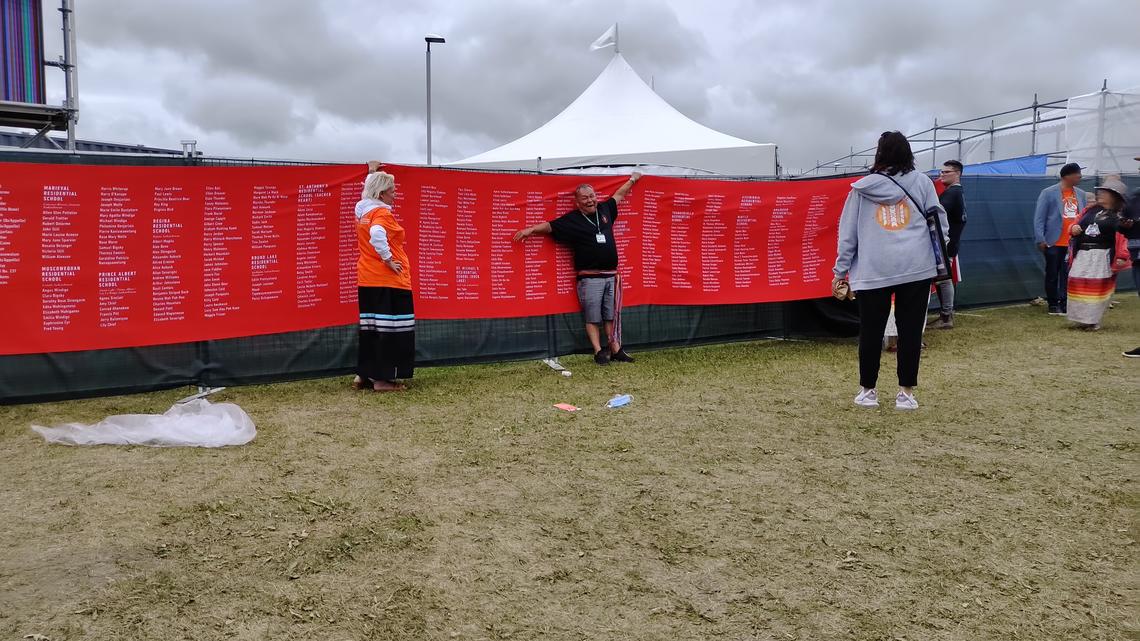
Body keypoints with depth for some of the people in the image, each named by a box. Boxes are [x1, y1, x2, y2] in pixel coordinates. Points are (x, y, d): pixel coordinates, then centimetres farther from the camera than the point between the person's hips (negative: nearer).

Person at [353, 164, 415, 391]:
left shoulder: (362, 210, 12)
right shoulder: (382, 213, -13)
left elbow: (368, 193, 36)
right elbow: (377, 233, -34)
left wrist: (371, 174, 44)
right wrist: (388, 259, -24)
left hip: (367, 279, 9)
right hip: (389, 280, -9)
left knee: (371, 327, 15)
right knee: (390, 329, -3)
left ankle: (364, 375, 19)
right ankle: (382, 379, -1)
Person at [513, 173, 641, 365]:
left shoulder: (604, 209, 11)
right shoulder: (572, 219, -3)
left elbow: (618, 194, 26)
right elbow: (550, 225, -7)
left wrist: (631, 180, 39)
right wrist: (531, 229, -20)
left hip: (611, 276, 5)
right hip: (590, 278, -4)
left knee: (612, 316, 9)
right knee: (592, 318, 0)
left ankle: (616, 350, 14)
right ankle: (598, 352, 5)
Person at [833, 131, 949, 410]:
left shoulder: (861, 188, 7)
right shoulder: (921, 182, 7)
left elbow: (848, 233, 8)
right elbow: (939, 222, 7)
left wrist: (840, 272, 12)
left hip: (872, 271, 0)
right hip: (916, 268, 0)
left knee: (871, 332, 10)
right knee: (910, 330, 6)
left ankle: (867, 391, 18)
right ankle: (906, 393, 10)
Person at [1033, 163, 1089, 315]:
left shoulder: (1082, 194, 9)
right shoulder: (1048, 193, -5)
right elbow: (1039, 218, -7)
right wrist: (1040, 239, -13)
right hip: (1054, 243, -4)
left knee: (1070, 275, 2)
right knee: (1052, 275, 5)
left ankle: (1065, 304, 9)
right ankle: (1053, 304, 15)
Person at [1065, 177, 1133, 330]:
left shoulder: (1119, 216, -1)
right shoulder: (1091, 210, 14)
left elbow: (1123, 237, -9)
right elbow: (1077, 224, 20)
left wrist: (1122, 256, -20)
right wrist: (1074, 228, -5)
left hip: (1102, 257, -5)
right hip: (1081, 254, 5)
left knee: (1097, 287, -2)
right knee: (1077, 285, 6)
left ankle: (1093, 320, 5)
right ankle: (1080, 318, 17)